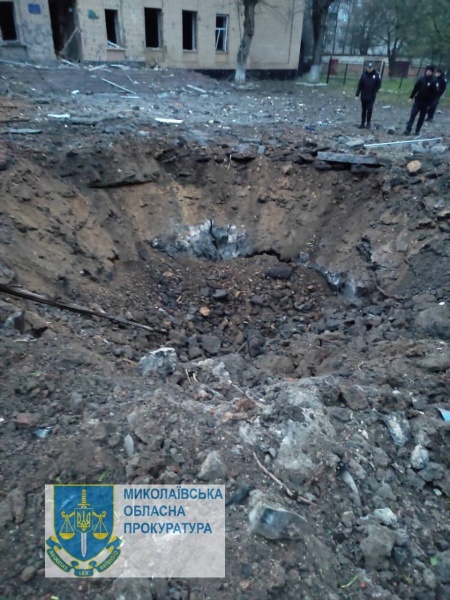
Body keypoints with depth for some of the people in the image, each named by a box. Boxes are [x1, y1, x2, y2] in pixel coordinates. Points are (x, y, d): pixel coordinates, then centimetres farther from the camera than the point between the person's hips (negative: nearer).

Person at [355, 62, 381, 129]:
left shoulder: (376, 75, -2)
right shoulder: (364, 75, 0)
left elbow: (379, 84, 1)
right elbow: (360, 85, -2)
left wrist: (374, 92, -8)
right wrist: (357, 94, -8)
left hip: (371, 96, -2)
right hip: (363, 96, 2)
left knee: (370, 110, -4)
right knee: (363, 110, 8)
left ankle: (368, 123, 6)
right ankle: (362, 123, 15)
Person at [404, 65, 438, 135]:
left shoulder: (433, 81, -7)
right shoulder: (421, 79, -1)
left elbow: (434, 94, -7)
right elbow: (415, 88, 6)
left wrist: (430, 103, -12)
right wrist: (411, 97, 0)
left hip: (426, 103, -1)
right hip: (418, 100, 1)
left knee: (421, 117, 7)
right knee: (412, 115, -7)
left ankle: (417, 131, 16)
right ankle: (408, 130, -8)